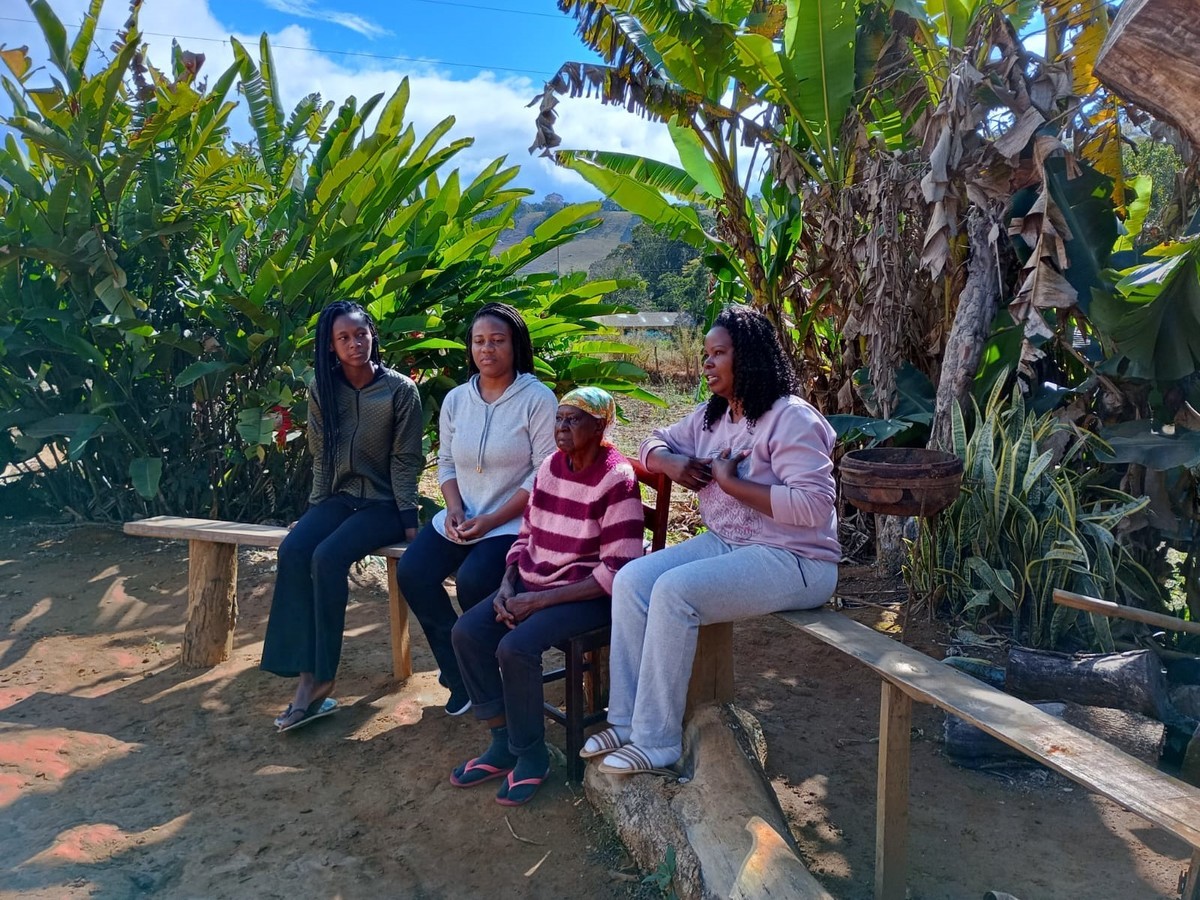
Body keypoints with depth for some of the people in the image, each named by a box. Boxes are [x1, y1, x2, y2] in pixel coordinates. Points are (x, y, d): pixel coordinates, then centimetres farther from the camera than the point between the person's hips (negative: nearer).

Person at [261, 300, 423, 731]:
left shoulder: (400, 390, -7)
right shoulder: (322, 390, 4)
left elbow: (405, 461, -7)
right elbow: (320, 456, 9)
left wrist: (409, 520, -13)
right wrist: (315, 509, 1)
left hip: (383, 502, -4)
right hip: (338, 497, 4)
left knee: (328, 557, -28)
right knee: (293, 550, -25)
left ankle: (321, 677, -16)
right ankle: (307, 675, -23)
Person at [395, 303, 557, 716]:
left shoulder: (538, 399, -9)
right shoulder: (456, 399, 8)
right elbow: (446, 463, 14)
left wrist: (492, 520, -19)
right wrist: (455, 510, -6)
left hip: (515, 520, -6)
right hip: (462, 517, 6)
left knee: (472, 580, -28)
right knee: (411, 574, -14)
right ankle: (460, 675, 5)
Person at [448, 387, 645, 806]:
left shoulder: (617, 480, -17)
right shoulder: (551, 466, 5)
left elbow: (618, 571, -21)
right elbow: (526, 535, 15)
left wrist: (540, 600, -20)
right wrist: (507, 585, -4)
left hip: (588, 594, -7)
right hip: (533, 582, 8)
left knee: (515, 647, -26)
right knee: (466, 632, -9)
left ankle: (531, 754, -2)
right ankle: (502, 741, 6)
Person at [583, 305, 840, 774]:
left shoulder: (792, 419, -16)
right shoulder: (711, 416, 10)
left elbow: (813, 506, -26)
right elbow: (656, 442, 21)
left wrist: (730, 481, -21)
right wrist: (670, 463, -4)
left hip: (791, 561, -8)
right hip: (724, 544, 9)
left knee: (674, 590, -27)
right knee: (631, 579, -10)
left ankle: (657, 741, -14)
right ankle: (627, 721, -5)